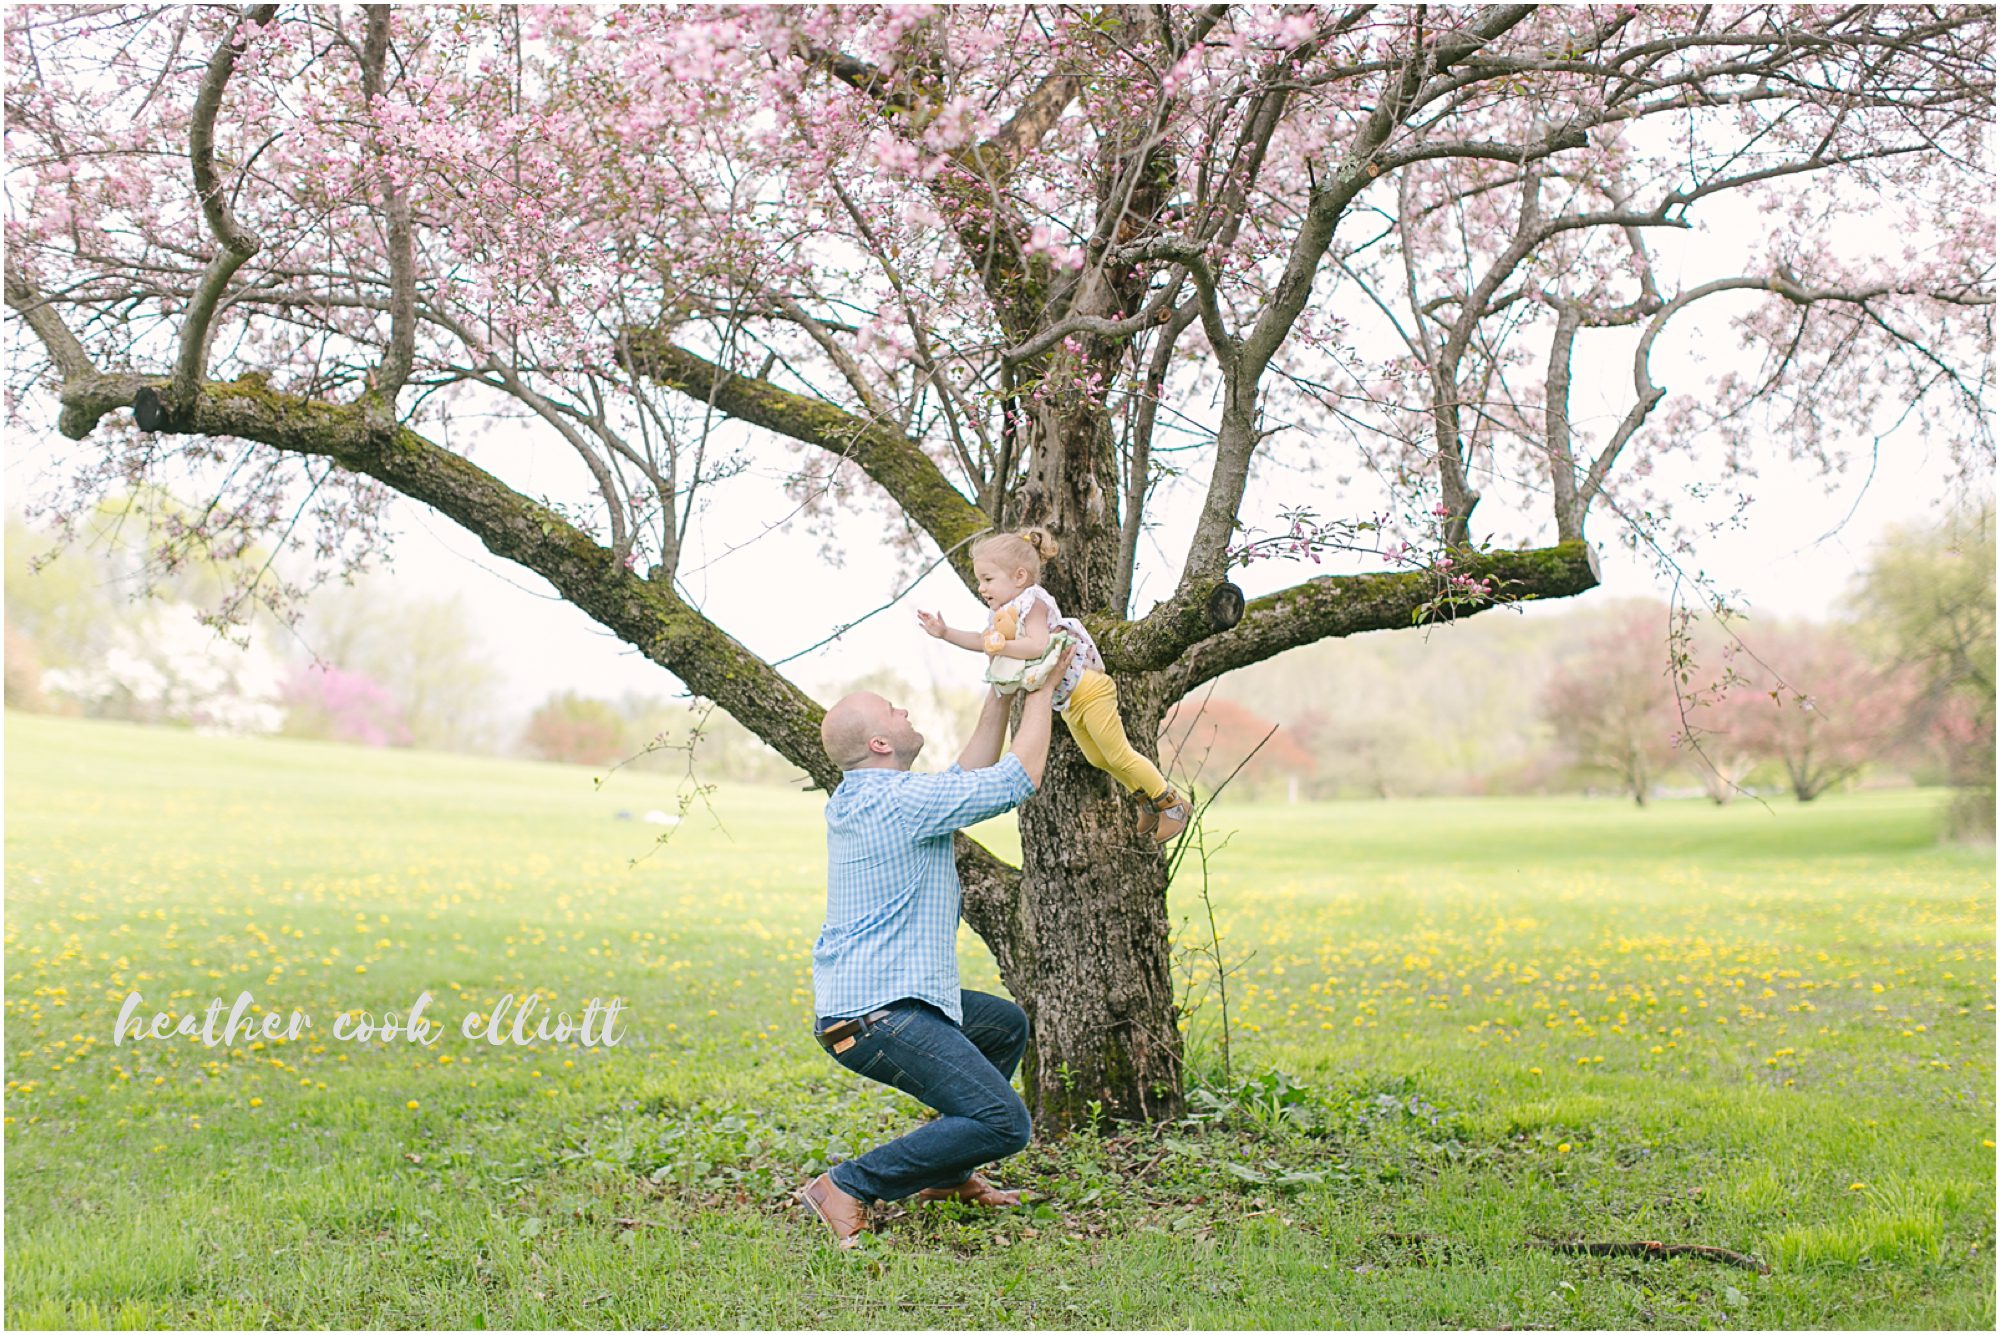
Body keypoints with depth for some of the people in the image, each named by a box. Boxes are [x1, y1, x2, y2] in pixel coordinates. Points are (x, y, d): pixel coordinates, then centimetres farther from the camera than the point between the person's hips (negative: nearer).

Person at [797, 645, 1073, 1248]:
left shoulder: (851, 801, 13)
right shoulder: (899, 802, -17)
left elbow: (967, 780, 23)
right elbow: (1020, 779, -12)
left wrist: (1001, 697, 20)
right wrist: (1042, 692, 0)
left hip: (856, 998, 10)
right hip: (877, 1015, -10)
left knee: (1006, 1025, 28)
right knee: (1004, 1124, -16)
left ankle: (946, 1175, 29)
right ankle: (847, 1187, -9)